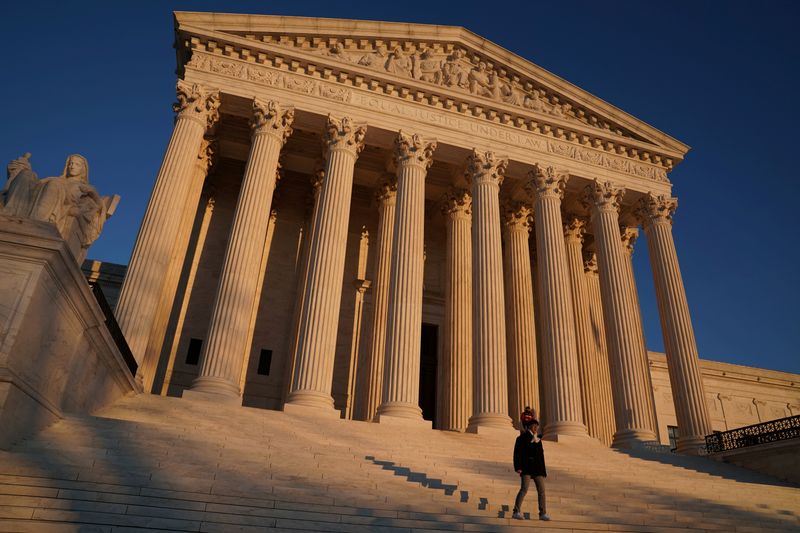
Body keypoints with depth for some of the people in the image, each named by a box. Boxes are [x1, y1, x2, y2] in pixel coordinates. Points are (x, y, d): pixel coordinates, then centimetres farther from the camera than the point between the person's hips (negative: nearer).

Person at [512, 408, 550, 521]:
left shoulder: (538, 440, 19)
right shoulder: (521, 438, 2)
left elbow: (541, 456, 20)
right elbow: (517, 454, -5)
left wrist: (543, 471, 15)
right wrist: (517, 467, -16)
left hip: (538, 469, 6)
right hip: (526, 468, -6)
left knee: (541, 490, 2)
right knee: (524, 489, -15)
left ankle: (543, 513, 8)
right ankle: (516, 512, -15)